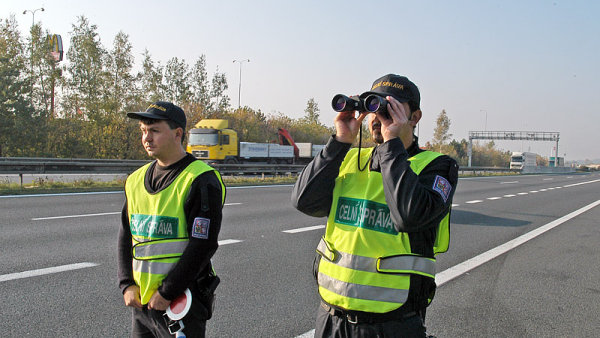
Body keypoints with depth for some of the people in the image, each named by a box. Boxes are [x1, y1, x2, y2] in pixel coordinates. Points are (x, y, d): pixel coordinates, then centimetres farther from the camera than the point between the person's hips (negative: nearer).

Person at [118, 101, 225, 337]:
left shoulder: (201, 181, -13)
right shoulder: (137, 179, 10)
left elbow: (203, 245, -17)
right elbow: (126, 236, 13)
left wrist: (166, 292, -16)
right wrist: (127, 284, 1)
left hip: (181, 301, -6)